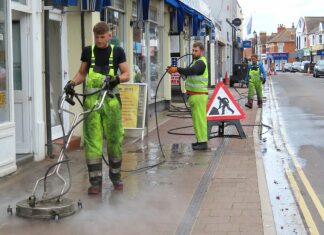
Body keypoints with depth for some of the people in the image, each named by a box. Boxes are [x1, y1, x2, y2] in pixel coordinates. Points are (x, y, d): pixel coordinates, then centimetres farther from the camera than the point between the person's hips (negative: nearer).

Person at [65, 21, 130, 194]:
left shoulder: (117, 52, 5)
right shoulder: (88, 51, 8)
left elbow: (126, 74, 3)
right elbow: (82, 73, 15)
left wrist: (117, 78, -18)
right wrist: (72, 83, -4)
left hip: (111, 100, 0)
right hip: (92, 100, 1)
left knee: (114, 139, 5)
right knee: (92, 141, -4)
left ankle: (115, 176, 22)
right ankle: (95, 181, -1)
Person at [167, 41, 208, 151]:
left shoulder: (201, 62, -13)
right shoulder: (196, 61, 21)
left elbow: (191, 70, -32)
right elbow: (188, 73, 13)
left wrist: (177, 69, -40)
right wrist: (174, 69, -3)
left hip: (199, 95, -10)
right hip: (194, 95, 10)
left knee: (200, 118, -10)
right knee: (197, 118, 15)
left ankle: (203, 142, -8)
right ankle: (200, 139, 22)